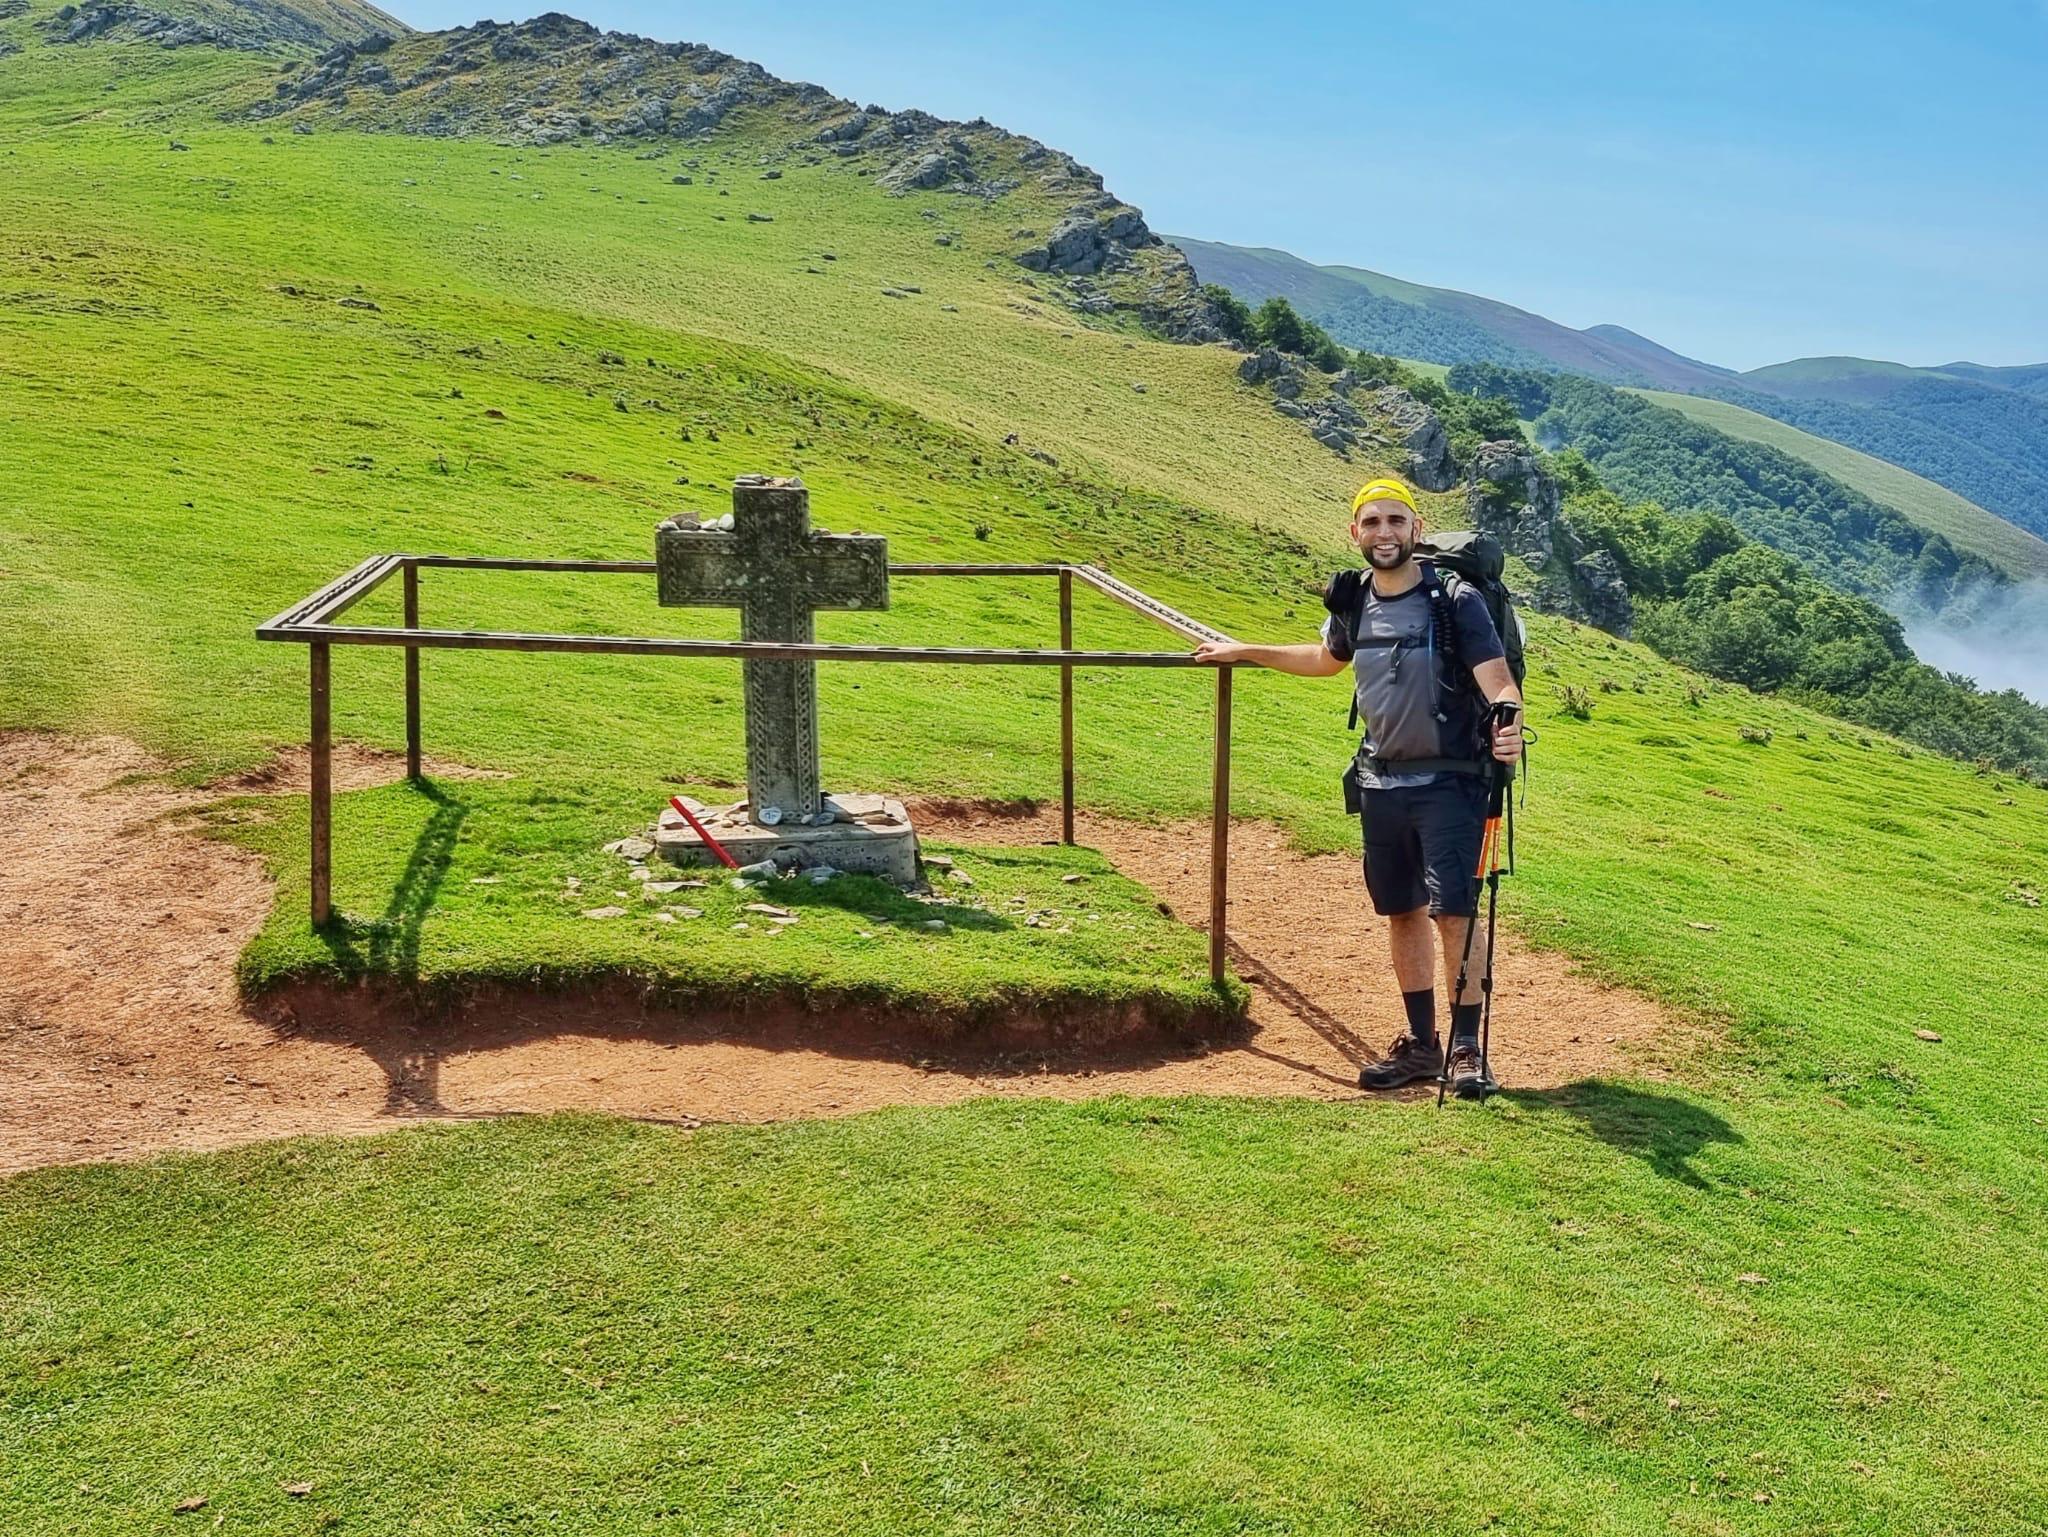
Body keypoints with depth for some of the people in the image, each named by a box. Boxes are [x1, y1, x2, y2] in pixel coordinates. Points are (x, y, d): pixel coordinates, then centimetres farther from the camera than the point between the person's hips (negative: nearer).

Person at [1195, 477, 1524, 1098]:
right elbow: (1328, 658, 28)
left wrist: (1508, 725, -41)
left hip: (1448, 782, -6)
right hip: (1380, 783, 6)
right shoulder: (1353, 603, 6)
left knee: (1454, 911, -11)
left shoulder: (1456, 600, -11)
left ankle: (1467, 1047, -1)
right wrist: (1245, 652, 31)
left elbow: (1498, 682, -19)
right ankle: (1421, 1043, 21)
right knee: (1401, 911, 11)